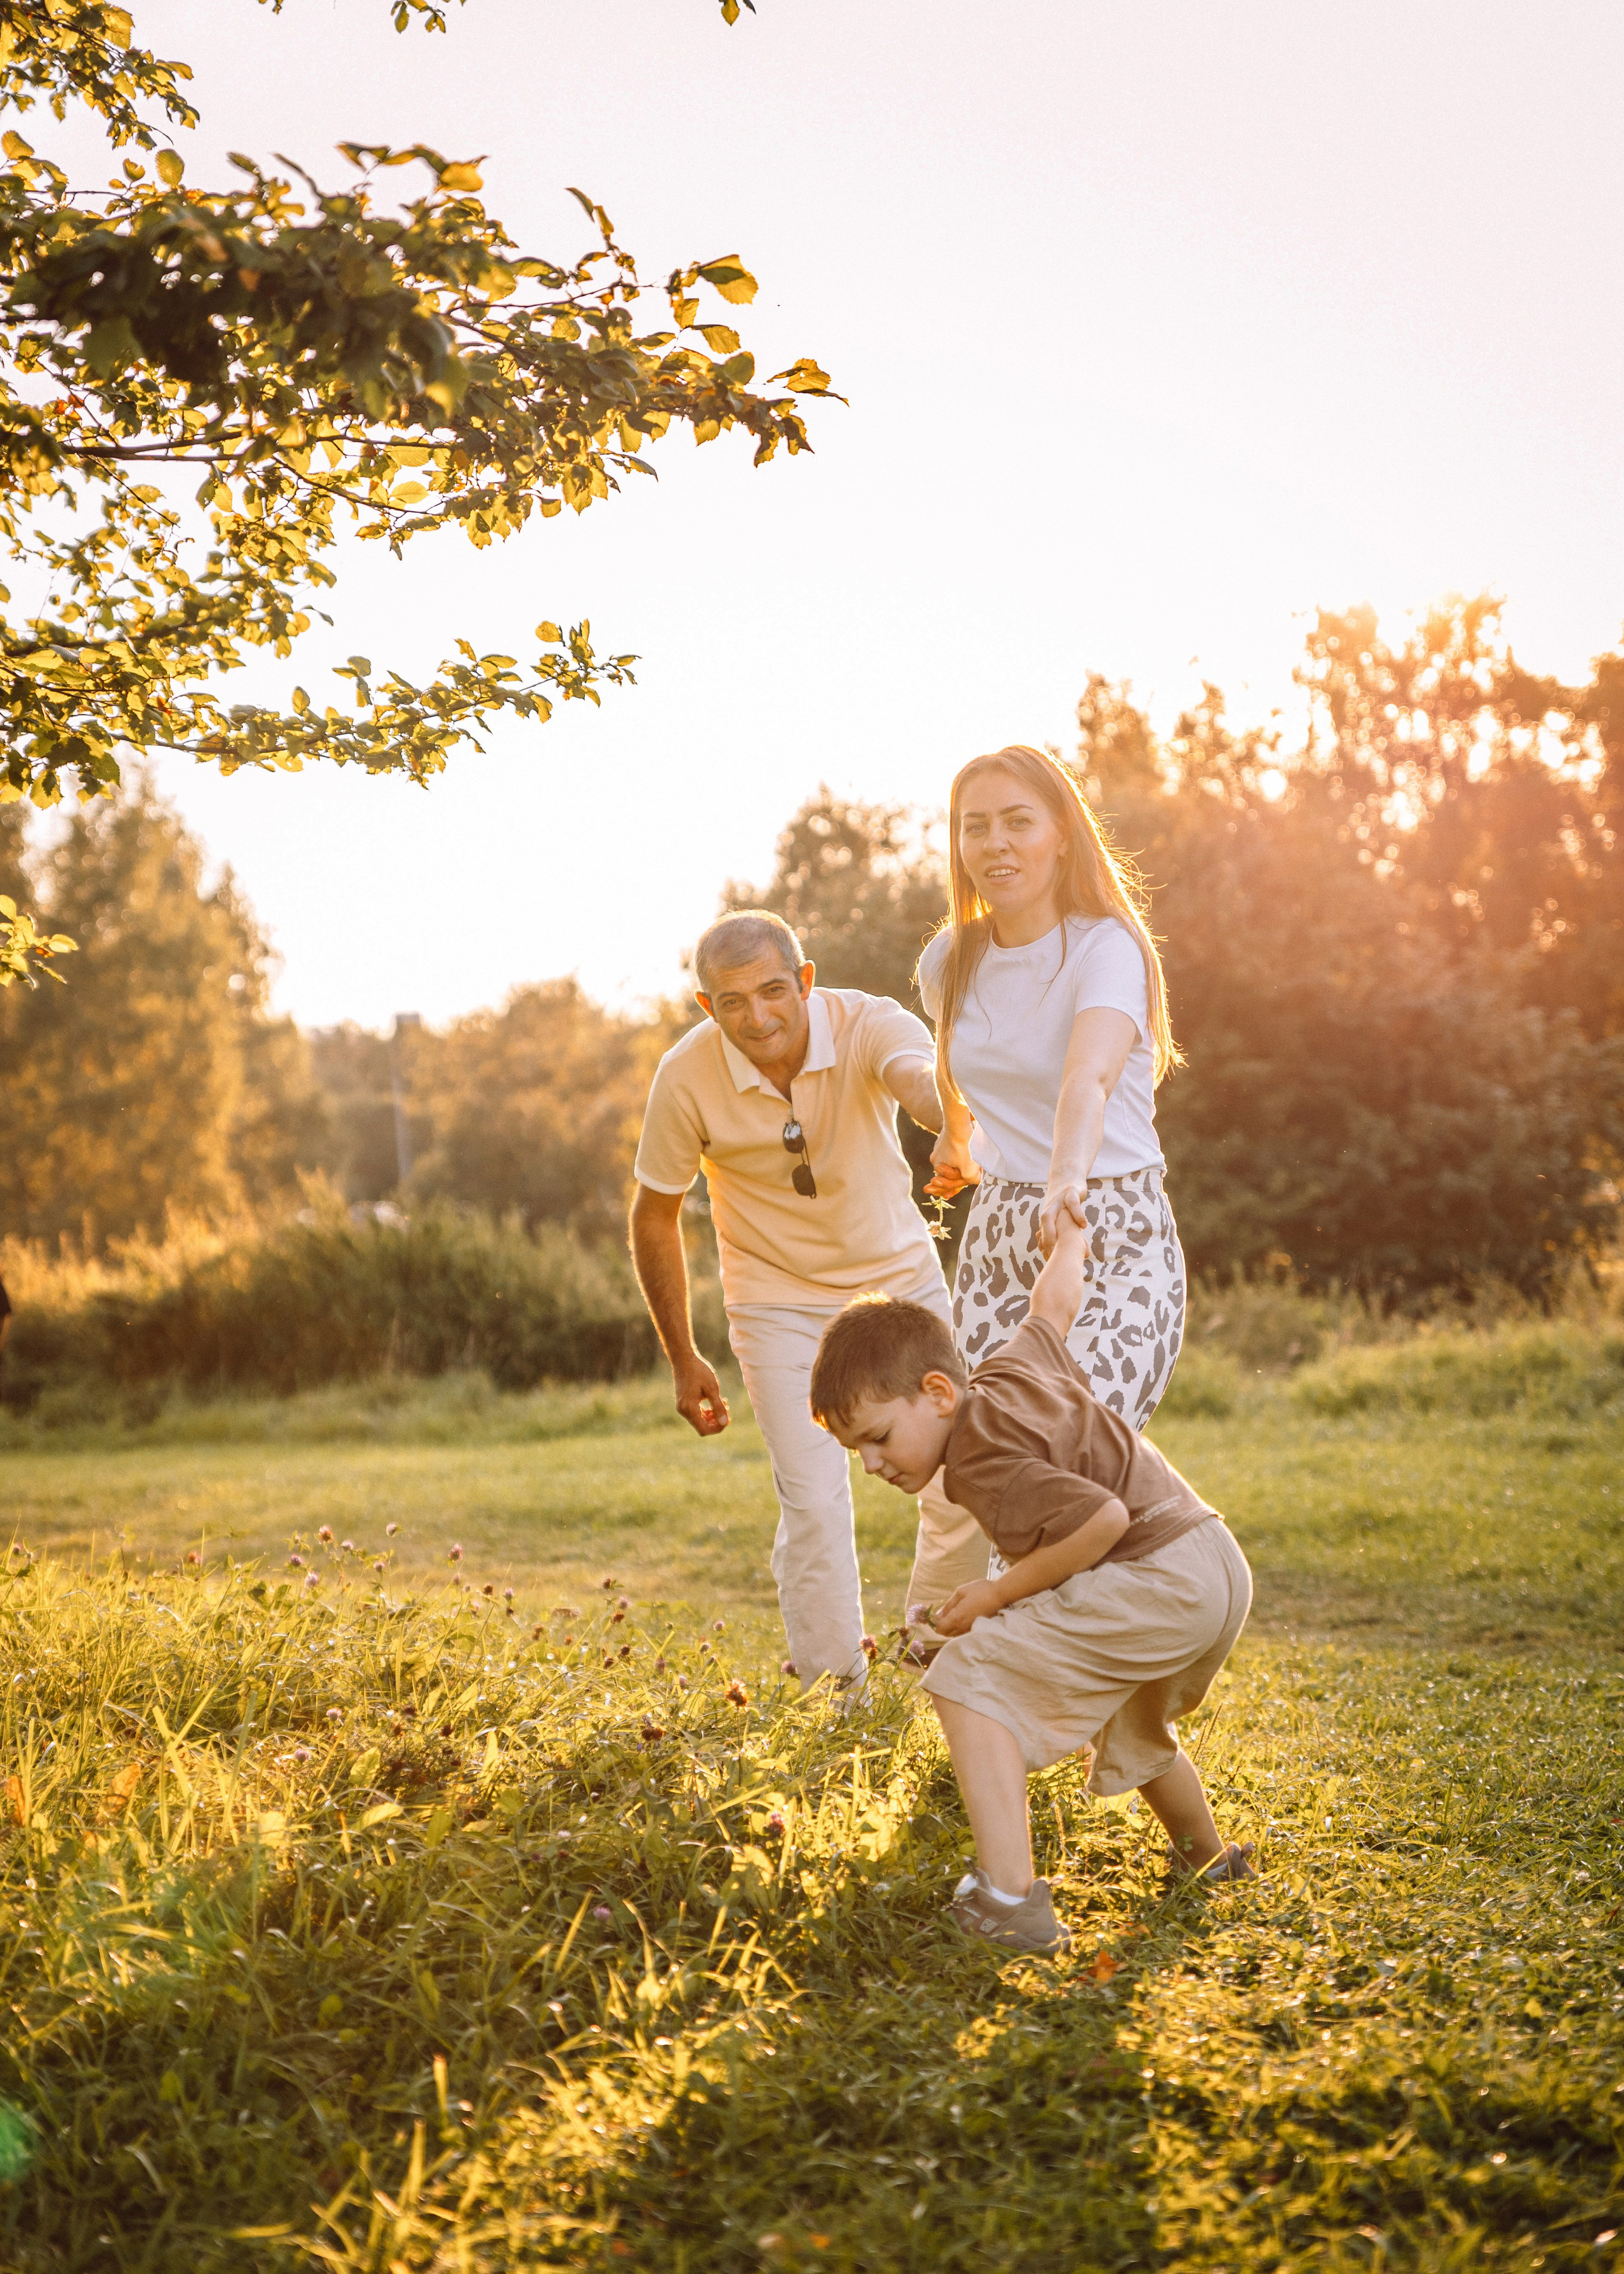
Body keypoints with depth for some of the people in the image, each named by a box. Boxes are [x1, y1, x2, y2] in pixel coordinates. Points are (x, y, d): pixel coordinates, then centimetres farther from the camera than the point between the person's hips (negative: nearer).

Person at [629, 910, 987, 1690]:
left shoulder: (870, 1025, -23)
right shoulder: (687, 1077, -20)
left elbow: (924, 1080, -47)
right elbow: (655, 1217, -7)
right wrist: (683, 1360, -3)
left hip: (900, 1274, 1)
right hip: (780, 1302, -1)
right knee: (815, 1505, -9)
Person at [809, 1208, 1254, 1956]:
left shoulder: (979, 1460, -18)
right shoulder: (1015, 1364, 9)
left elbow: (1105, 1517, -27)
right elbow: (1052, 1302, 28)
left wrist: (997, 1595, -16)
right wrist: (1069, 1239, 50)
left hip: (1156, 1580, -11)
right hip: (1220, 1569, 11)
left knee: (969, 1677, -15)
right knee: (1130, 1728, 36)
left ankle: (1009, 1902, -26)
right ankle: (1208, 1860, 61)